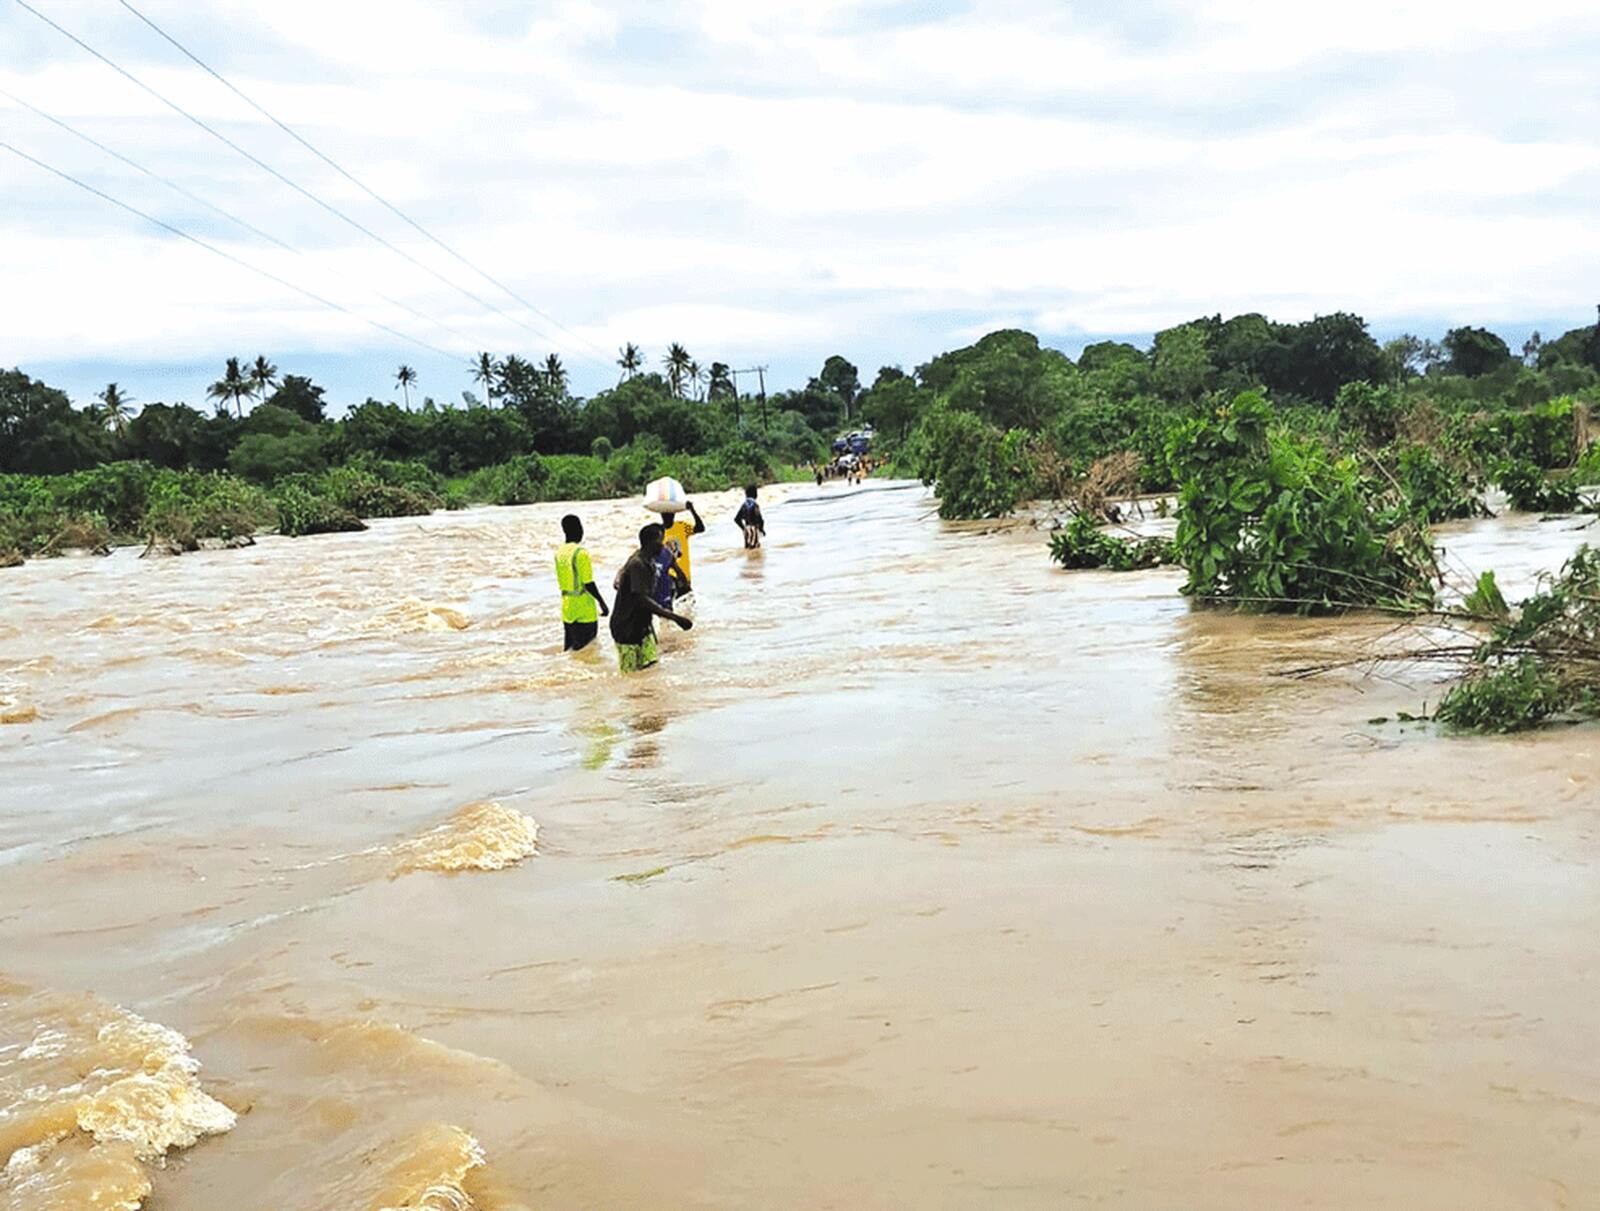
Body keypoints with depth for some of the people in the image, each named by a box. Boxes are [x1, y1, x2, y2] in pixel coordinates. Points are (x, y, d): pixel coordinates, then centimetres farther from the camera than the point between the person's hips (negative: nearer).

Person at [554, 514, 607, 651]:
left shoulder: (559, 552, 6)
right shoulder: (581, 553, -17)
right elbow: (588, 584, -19)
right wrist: (602, 603, -10)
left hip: (567, 608, 7)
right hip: (585, 610, -7)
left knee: (570, 648, 13)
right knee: (586, 649, -1)